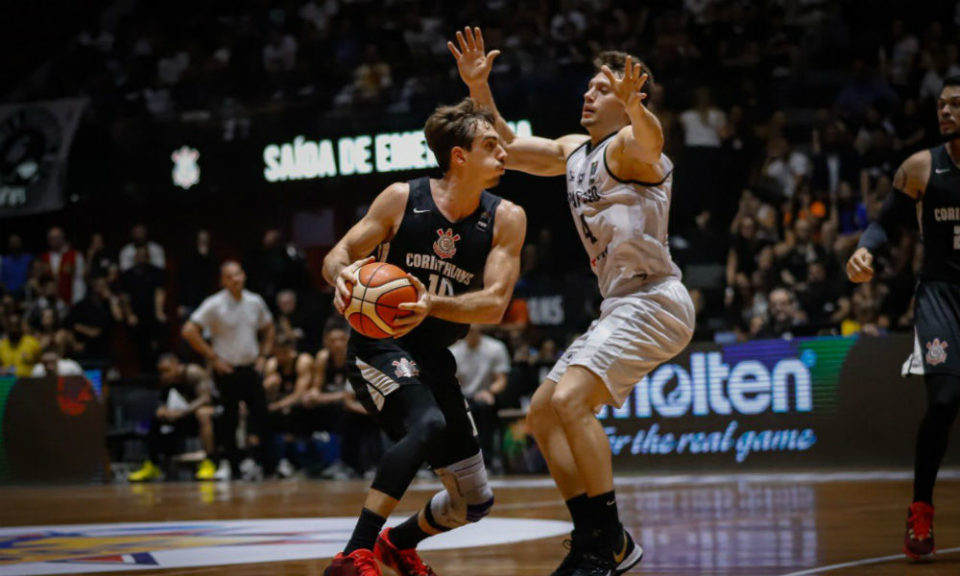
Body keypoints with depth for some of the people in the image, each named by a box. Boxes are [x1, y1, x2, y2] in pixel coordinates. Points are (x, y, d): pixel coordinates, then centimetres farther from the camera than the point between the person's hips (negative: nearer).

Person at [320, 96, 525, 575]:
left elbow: (494, 303, -16)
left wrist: (431, 305, -34)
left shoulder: (506, 220, -6)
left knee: (475, 502, 11)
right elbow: (337, 255, -4)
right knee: (428, 424, -37)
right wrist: (343, 274, -30)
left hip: (434, 358, 5)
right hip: (379, 348, -5)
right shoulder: (403, 199, -10)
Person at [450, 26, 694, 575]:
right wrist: (479, 88, 13)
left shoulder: (627, 145, -11)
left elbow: (651, 141, -35)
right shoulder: (575, 150, 17)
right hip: (622, 306, 10)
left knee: (571, 400, -25)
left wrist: (632, 104, -57)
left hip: (653, 301, -10)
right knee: (543, 414, 11)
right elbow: (510, 150, 26)